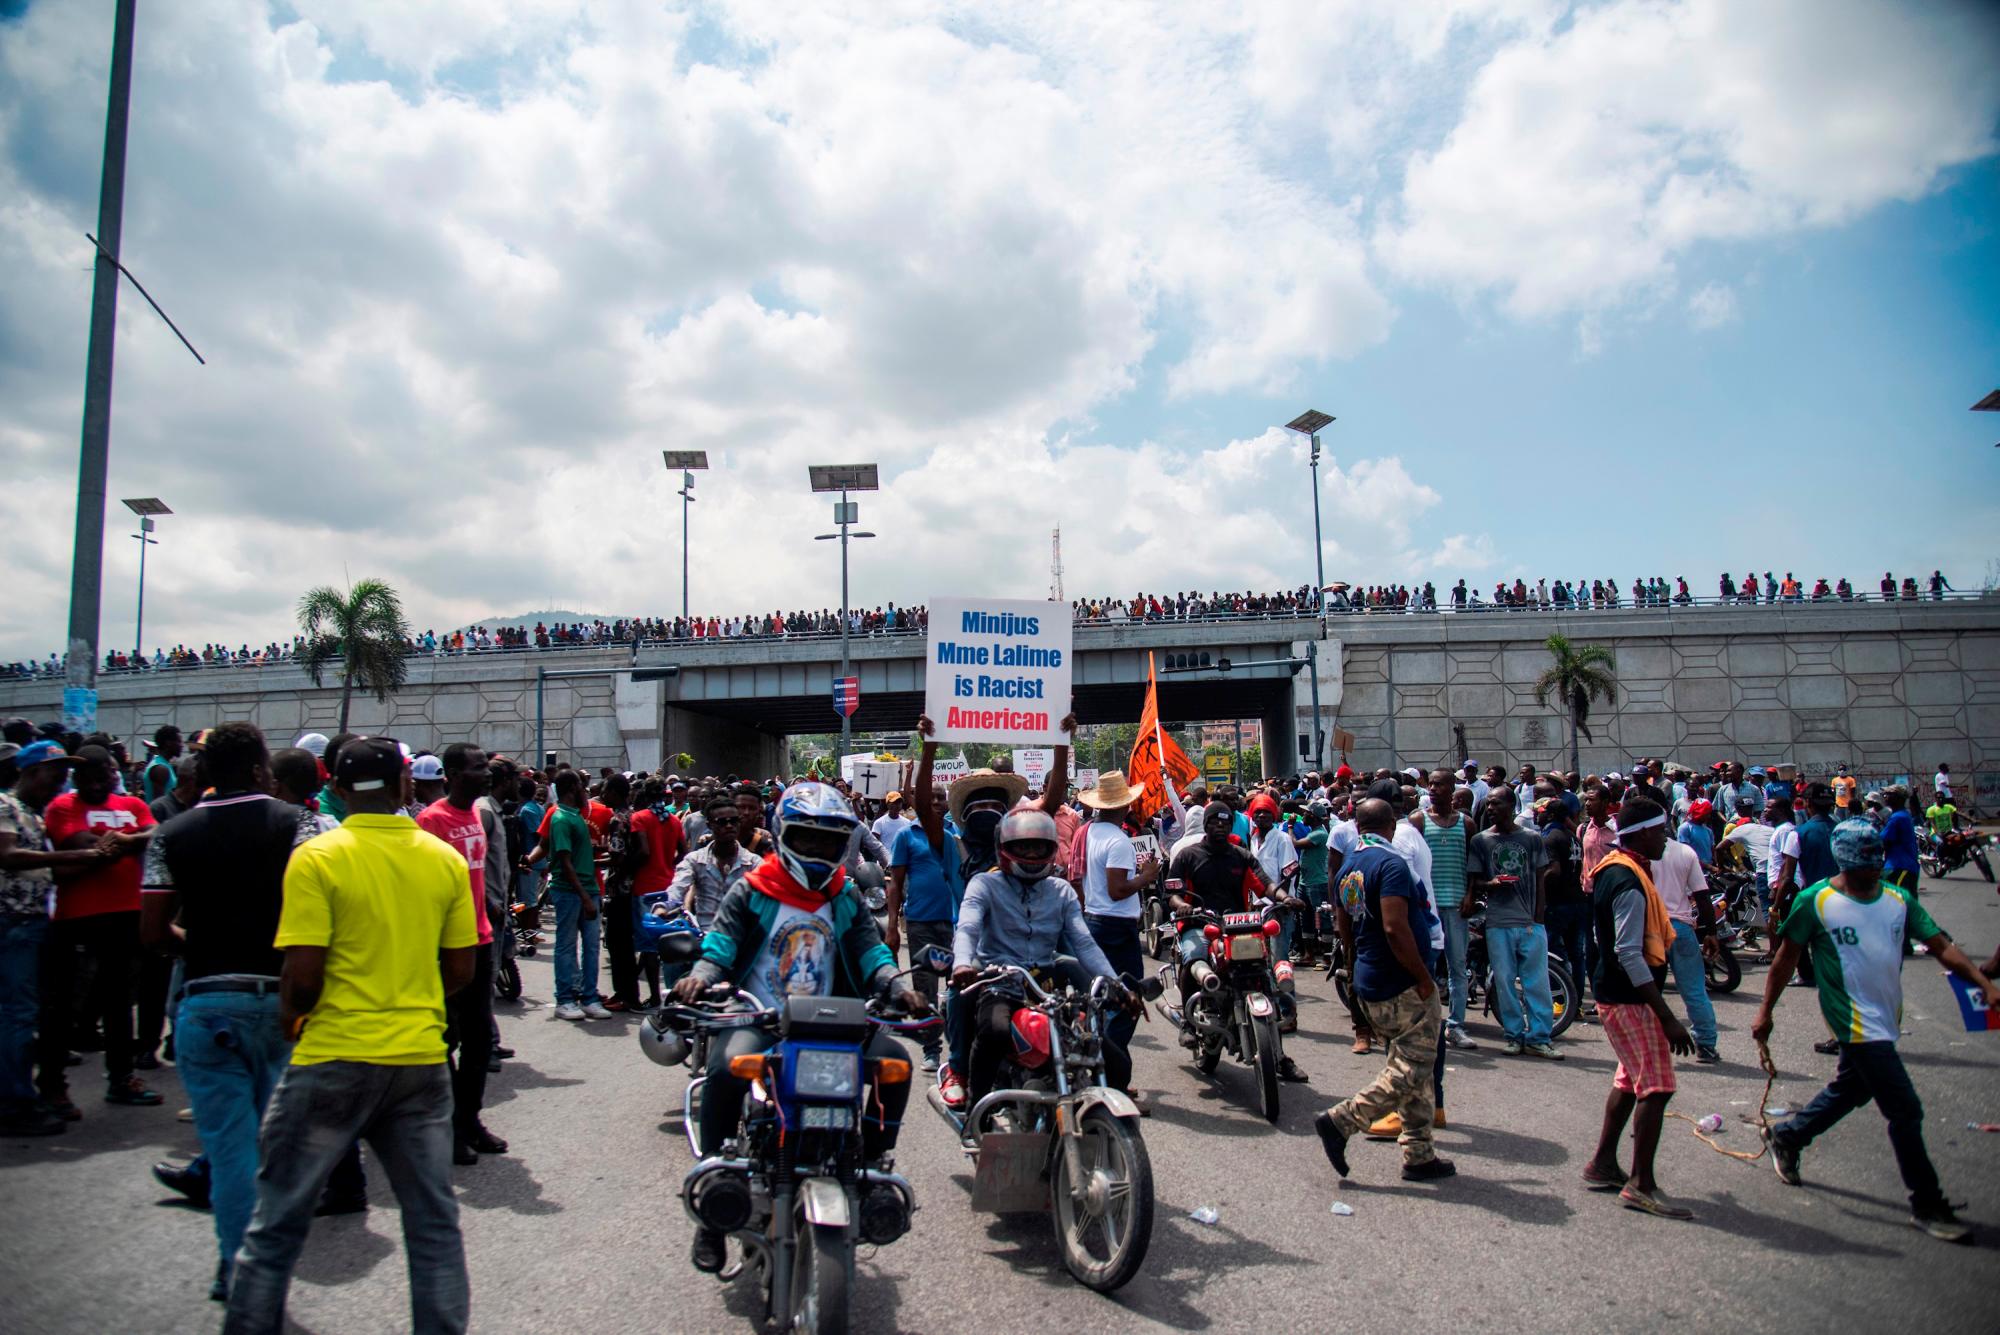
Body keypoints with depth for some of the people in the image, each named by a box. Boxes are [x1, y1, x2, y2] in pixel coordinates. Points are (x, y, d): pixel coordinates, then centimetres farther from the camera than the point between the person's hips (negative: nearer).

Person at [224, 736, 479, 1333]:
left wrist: (290, 1020, 7)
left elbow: (302, 975, -13)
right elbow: (461, 969, 5)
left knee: (277, 1222, 14)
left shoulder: (315, 858, -10)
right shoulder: (446, 860, 1)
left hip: (335, 1058, -3)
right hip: (421, 1057, 3)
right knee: (434, 1222, 12)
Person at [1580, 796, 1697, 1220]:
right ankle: (1641, 1185, -1)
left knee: (1631, 1079, 19)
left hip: (1615, 993, 10)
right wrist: (1668, 1018, -24)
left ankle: (1603, 1165, 28)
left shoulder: (1613, 870, 10)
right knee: (1656, 1085, -7)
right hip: (1630, 997, -10)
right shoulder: (1630, 882, -21)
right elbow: (1630, 954, -26)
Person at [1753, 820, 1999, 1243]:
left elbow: (1941, 946, 1)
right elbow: (1786, 958, -6)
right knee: (1905, 1112, -7)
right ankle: (1927, 1206, 7)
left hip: (1886, 1021, 7)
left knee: (1849, 1092, 22)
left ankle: (1786, 1136, 43)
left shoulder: (1898, 900, 4)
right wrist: (1766, 1012, -3)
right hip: (1856, 1024, -7)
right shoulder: (1815, 901, -12)